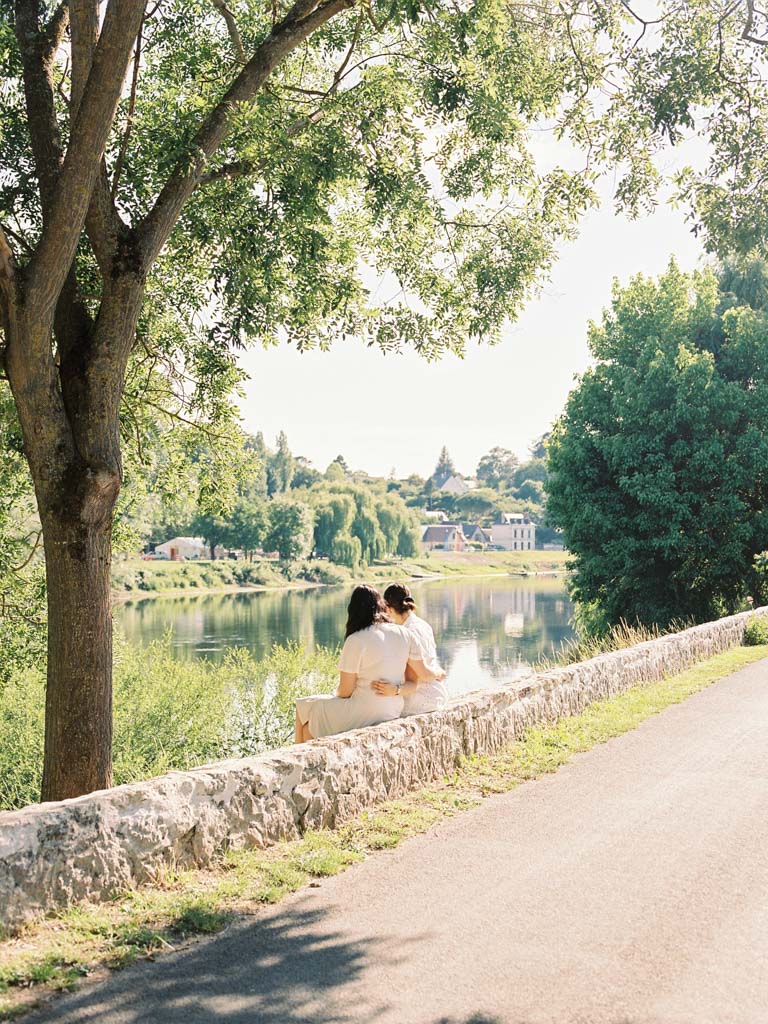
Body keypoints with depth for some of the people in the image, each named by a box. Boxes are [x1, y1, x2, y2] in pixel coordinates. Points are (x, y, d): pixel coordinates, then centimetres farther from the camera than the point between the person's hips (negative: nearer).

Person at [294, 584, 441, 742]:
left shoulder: (355, 641, -18)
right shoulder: (406, 634, -3)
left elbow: (345, 691, -12)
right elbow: (422, 673, 4)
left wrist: (337, 692, 11)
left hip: (363, 714, -7)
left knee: (304, 707, 17)